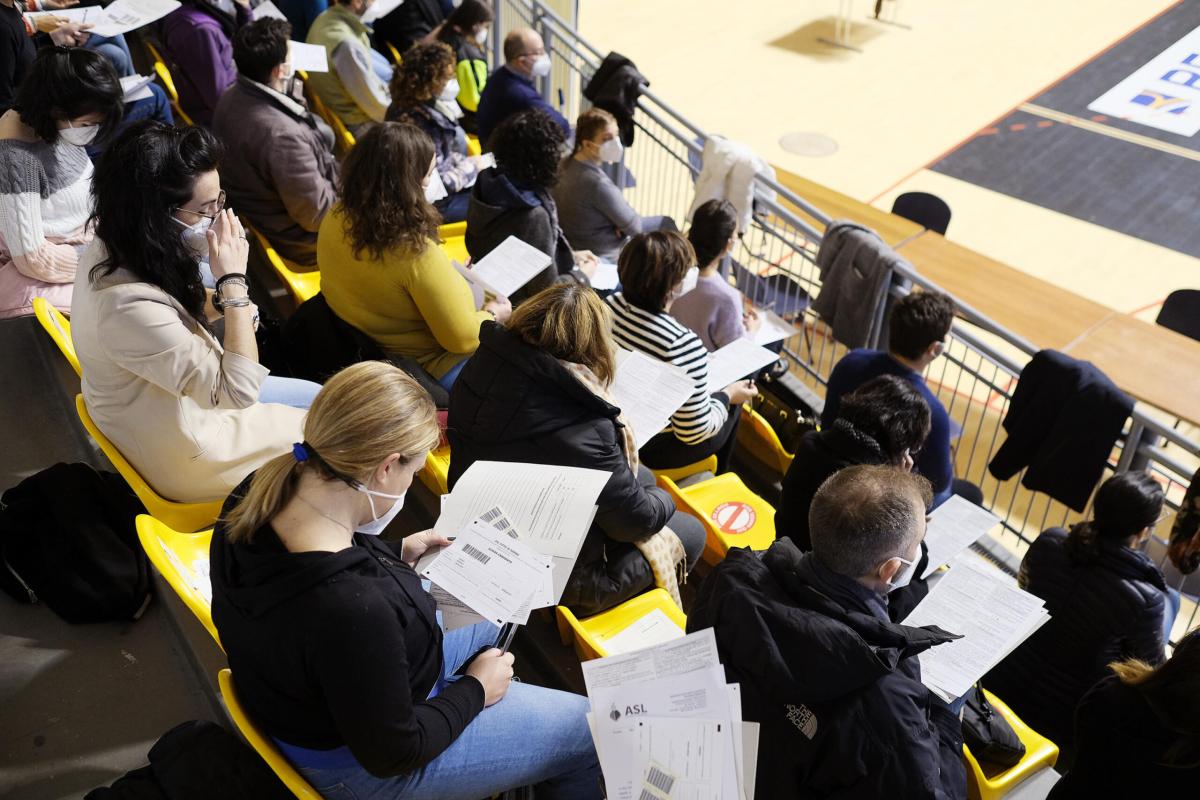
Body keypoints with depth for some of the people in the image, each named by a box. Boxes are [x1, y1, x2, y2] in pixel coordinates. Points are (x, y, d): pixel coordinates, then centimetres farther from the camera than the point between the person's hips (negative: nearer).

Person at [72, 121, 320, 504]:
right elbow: (239, 390, -31)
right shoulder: (131, 307, -39)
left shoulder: (112, 248, -12)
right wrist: (233, 278, -31)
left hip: (181, 396, 9)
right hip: (184, 458, -8)